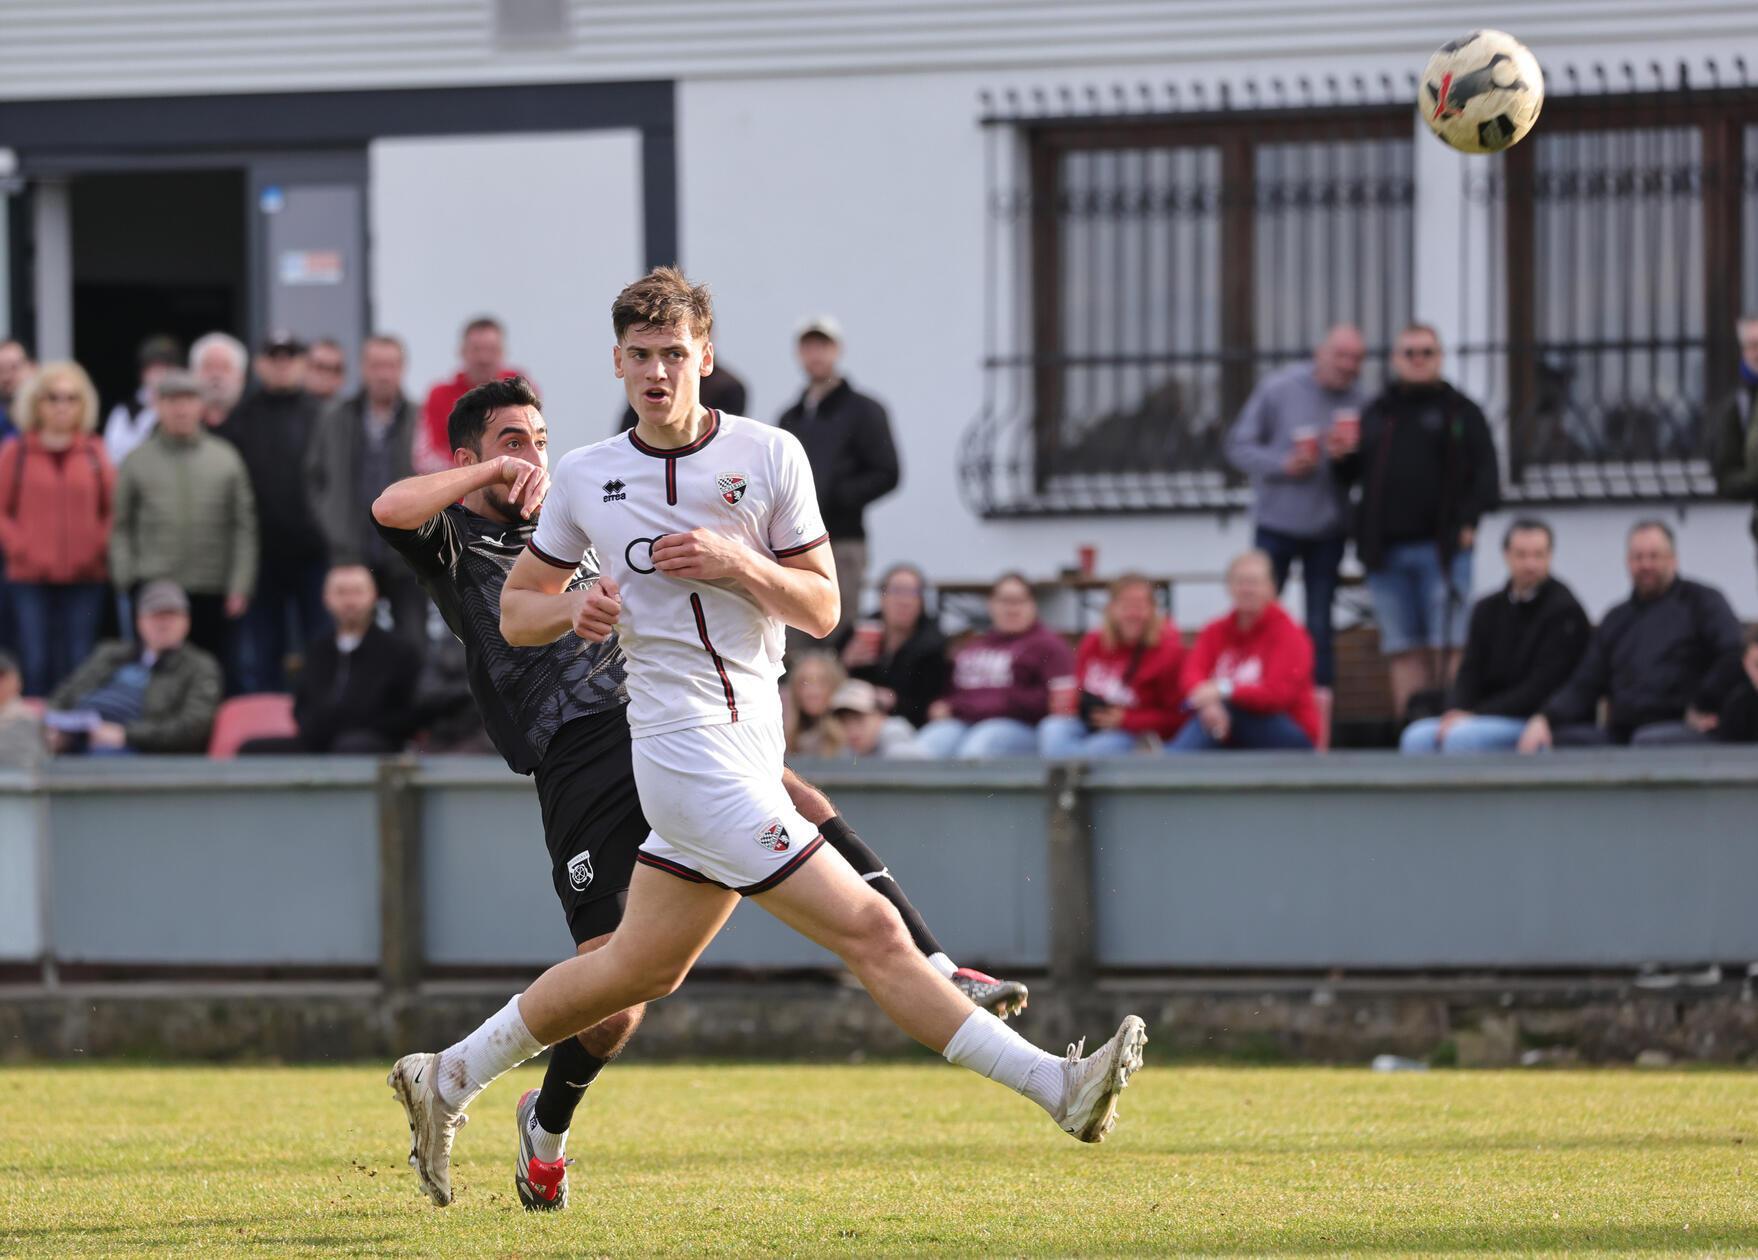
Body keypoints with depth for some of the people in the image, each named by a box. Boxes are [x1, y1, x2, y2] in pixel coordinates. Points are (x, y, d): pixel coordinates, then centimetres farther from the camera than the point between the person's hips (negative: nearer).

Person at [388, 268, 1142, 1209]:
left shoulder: (770, 457, 4)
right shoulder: (584, 478, 2)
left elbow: (822, 609, 4)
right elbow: (517, 610, 14)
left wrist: (739, 564, -14)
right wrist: (574, 610, -8)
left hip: (750, 746, 5)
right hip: (686, 745, -5)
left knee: (640, 969, 14)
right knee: (869, 930, -12)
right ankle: (1056, 1086, -17)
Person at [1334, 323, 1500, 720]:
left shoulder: (1460, 412, 7)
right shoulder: (1376, 414, 18)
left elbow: (1486, 475, 0)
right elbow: (1354, 475, 21)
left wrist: (1467, 523, -12)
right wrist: (1341, 458, -1)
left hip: (1441, 549, -4)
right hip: (1388, 550, 4)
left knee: (1447, 650, -7)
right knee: (1405, 654, 4)